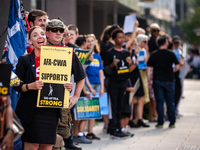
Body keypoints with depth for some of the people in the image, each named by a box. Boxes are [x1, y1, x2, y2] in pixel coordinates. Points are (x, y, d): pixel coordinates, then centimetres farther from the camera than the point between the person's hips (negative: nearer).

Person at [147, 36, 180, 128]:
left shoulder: (153, 55, 1)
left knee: (159, 102, 4)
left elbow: (149, 68, -1)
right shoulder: (171, 54, -1)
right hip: (169, 80, 0)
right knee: (170, 102, 8)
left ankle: (160, 123, 3)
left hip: (157, 80, 0)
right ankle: (172, 122, 10)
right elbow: (177, 66, -2)